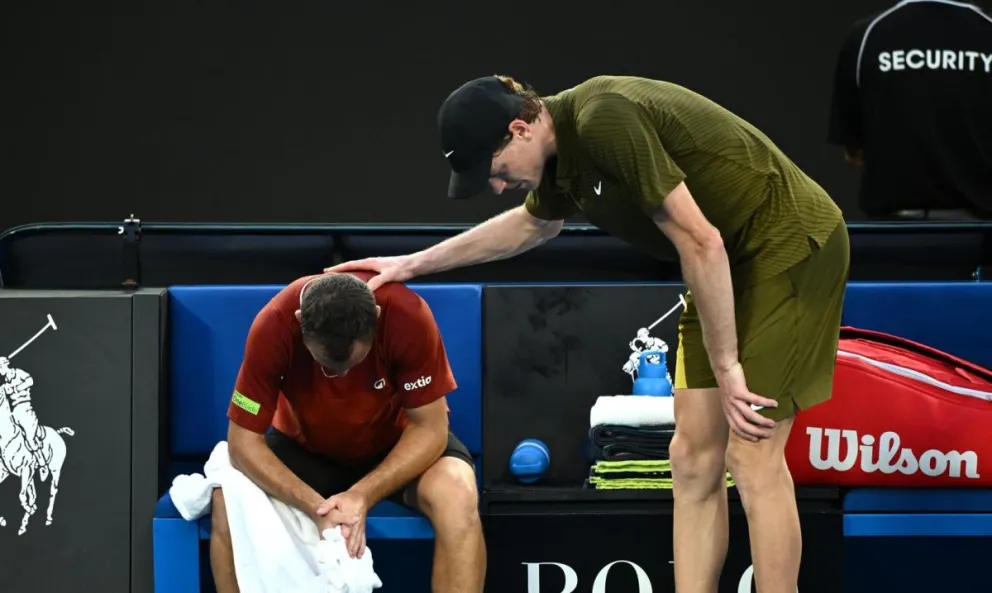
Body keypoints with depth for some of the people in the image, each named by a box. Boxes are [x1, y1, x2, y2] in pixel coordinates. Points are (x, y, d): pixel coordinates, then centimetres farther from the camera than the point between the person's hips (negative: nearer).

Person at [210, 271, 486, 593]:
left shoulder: (407, 316, -32)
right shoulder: (274, 326, -31)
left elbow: (429, 428, -22)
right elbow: (243, 441, -24)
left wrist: (364, 494, -36)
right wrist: (316, 506, -37)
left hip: (396, 440, -1)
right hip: (305, 446, 1)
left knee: (456, 496, -33)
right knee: (228, 502, -27)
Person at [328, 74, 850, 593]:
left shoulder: (604, 122, -25)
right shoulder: (562, 147, 4)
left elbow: (702, 243, -25)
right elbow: (533, 223, 29)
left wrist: (727, 368, -20)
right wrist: (414, 264, 32)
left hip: (791, 245, -9)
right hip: (735, 260, 9)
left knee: (752, 456, -11)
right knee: (694, 455, 6)